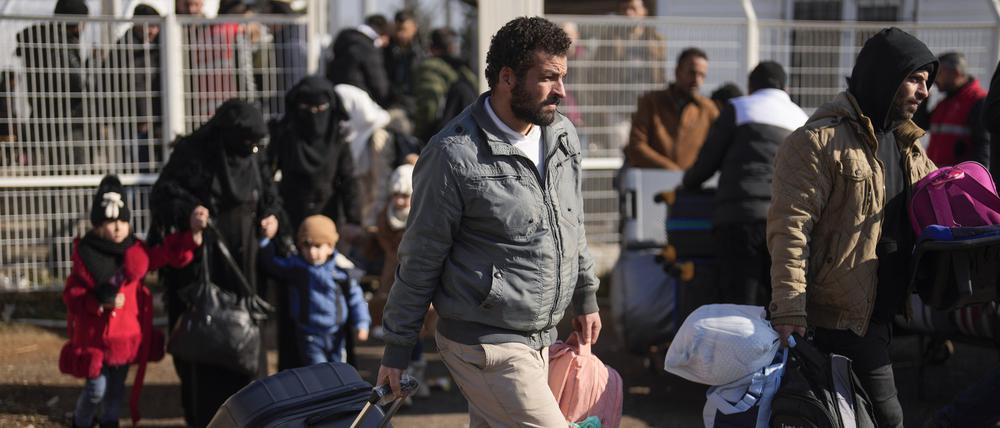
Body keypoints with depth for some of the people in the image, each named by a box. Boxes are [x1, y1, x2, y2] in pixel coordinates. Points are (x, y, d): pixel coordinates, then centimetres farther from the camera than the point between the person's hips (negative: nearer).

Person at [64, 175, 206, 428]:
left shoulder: (136, 253, -1)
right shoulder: (86, 256, -11)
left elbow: (170, 254, -5)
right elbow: (72, 295, -10)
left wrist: (193, 232, -20)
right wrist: (99, 301, -26)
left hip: (127, 335, 4)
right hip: (95, 336, -4)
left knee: (117, 386, 18)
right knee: (96, 389, 3)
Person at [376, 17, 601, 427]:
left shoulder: (562, 135, 6)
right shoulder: (455, 155, -16)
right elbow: (420, 259, -9)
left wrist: (585, 297, 25)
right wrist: (397, 348, -3)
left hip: (541, 339, 7)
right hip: (486, 345, -7)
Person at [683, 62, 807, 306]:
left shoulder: (737, 108, 8)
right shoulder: (802, 120, 21)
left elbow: (707, 162, 8)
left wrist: (687, 184, 28)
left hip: (740, 217, -4)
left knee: (737, 304, -7)